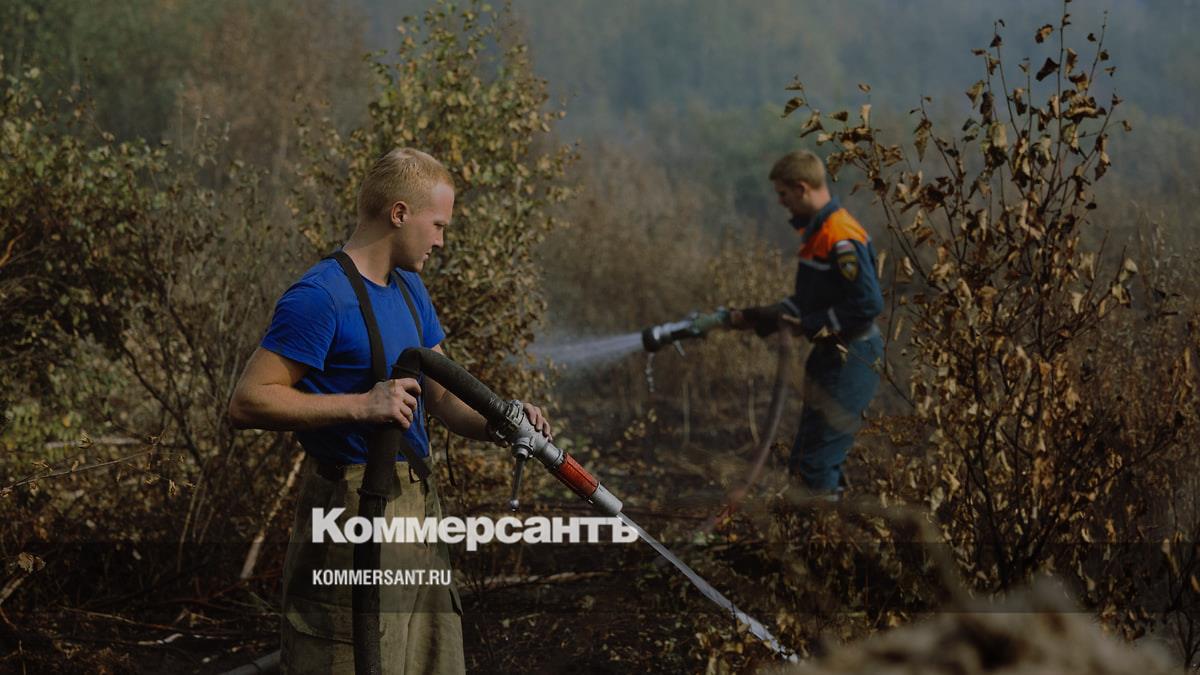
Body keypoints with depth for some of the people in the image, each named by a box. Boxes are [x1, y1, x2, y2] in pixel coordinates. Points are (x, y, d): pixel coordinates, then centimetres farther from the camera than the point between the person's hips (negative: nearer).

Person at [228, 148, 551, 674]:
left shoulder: (409, 289, 13)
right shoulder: (320, 296, -16)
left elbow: (442, 398, 16)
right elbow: (246, 402, -21)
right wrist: (360, 405, -27)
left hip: (418, 506, 9)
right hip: (352, 511, -9)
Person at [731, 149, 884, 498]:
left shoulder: (842, 240, -21)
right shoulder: (816, 231, 12)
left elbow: (869, 304, -27)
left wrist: (811, 325, -19)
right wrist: (757, 316, 12)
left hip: (849, 362, -11)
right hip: (828, 357, 11)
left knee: (814, 463, -8)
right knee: (805, 461, 16)